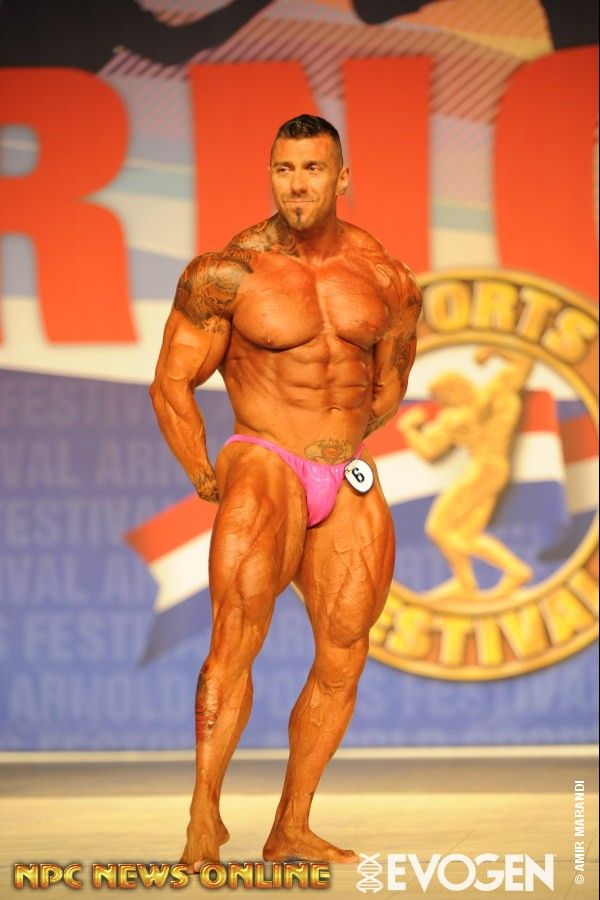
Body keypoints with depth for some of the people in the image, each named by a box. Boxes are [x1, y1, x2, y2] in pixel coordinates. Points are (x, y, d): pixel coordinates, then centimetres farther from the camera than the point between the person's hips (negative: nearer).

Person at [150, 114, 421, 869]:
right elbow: (172, 385, -1)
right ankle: (203, 820, -25)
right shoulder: (225, 273, -8)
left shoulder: (388, 280, 4)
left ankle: (290, 832, 11)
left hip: (347, 481, 5)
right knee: (238, 634, -23)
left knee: (344, 658, 2)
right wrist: (205, 481, -2)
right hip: (264, 464, -5)